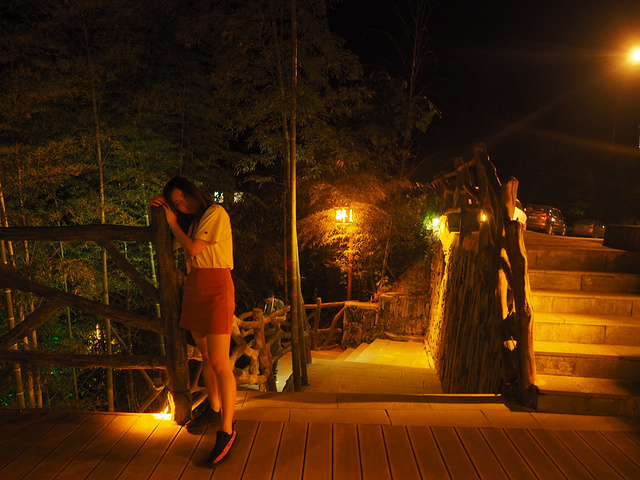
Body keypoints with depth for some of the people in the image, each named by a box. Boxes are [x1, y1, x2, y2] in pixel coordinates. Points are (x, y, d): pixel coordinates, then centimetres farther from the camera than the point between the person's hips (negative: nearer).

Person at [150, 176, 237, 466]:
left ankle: (227, 430, -4)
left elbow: (193, 249, -12)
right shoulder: (192, 221, 17)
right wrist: (157, 210, 15)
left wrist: (172, 223, 1)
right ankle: (214, 409, 30)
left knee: (219, 363, -10)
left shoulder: (216, 213, -6)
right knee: (205, 356, 14)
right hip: (194, 288, 8)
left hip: (216, 289, -8)